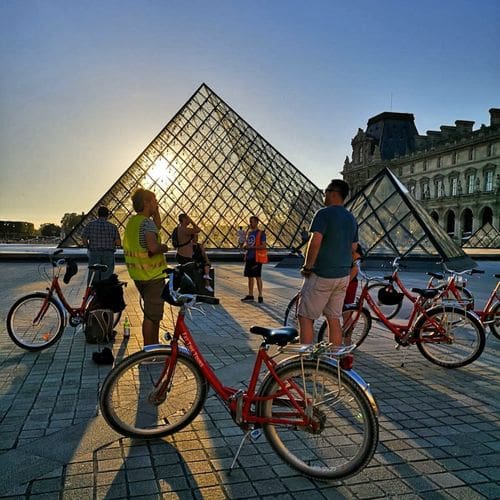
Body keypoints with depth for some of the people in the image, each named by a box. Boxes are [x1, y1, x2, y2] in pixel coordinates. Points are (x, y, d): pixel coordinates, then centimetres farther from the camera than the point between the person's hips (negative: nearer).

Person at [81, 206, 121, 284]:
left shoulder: (90, 225, 2)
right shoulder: (112, 226, 0)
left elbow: (84, 240, -4)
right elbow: (118, 242, -6)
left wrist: (89, 248, 13)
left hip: (94, 254, 1)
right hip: (108, 255, -1)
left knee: (92, 279, 8)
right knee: (106, 278, 3)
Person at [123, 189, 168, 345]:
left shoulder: (132, 221, 11)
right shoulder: (147, 222, -19)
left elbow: (157, 226, 24)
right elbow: (153, 247, -35)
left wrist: (156, 210, 12)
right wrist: (164, 247, -15)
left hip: (138, 275, 10)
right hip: (153, 275, -10)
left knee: (153, 313, 21)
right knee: (151, 315, 1)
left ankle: (154, 345, 33)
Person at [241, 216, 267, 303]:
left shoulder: (261, 233, -8)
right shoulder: (249, 232, 14)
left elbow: (263, 246, -17)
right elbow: (246, 242, 23)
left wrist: (251, 247, -22)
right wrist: (245, 245, -2)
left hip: (257, 257, -7)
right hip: (249, 257, 7)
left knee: (257, 276, -5)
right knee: (250, 276, 12)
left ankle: (260, 296, 1)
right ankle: (250, 295, 20)